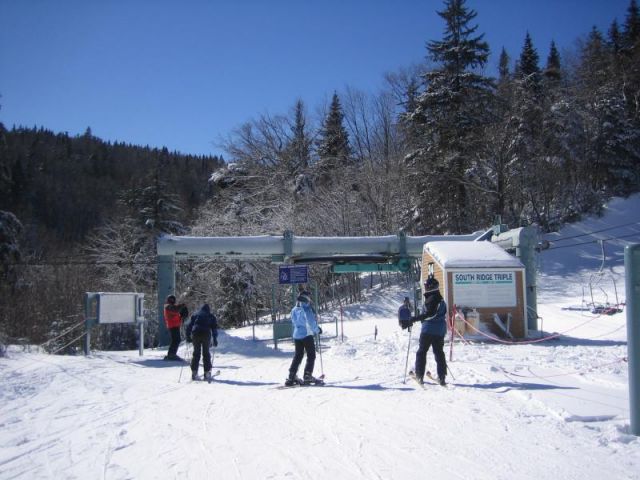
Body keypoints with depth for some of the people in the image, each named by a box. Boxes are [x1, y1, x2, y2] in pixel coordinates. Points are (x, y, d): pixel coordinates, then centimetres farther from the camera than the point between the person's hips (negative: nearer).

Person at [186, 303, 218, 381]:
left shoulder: (195, 315, 23)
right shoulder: (211, 316, 20)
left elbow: (189, 326, 15)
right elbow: (214, 328, 12)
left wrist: (188, 336, 18)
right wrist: (215, 339, 13)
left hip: (195, 334, 1)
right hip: (206, 334, -1)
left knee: (196, 353, 10)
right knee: (206, 353, 8)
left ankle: (194, 372, 5)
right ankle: (207, 373, 4)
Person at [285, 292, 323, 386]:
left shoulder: (294, 310, 9)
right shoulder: (306, 308, -12)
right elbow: (311, 322, -16)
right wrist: (317, 330, 1)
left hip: (296, 335, 7)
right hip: (307, 335, -7)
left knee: (297, 356, 14)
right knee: (311, 356, 3)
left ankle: (291, 377, 11)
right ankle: (307, 376, -5)